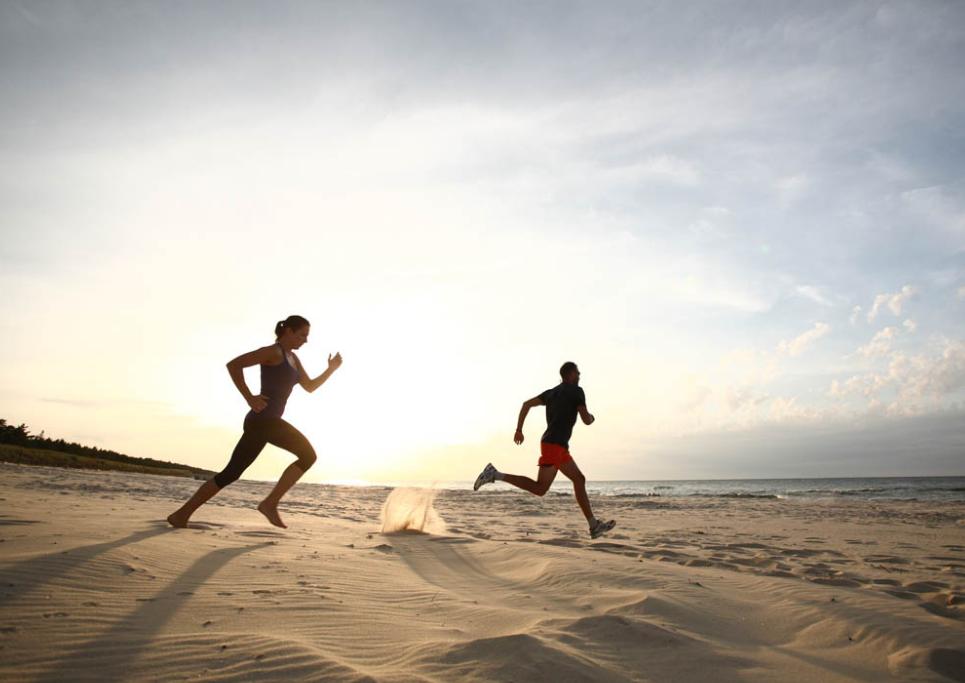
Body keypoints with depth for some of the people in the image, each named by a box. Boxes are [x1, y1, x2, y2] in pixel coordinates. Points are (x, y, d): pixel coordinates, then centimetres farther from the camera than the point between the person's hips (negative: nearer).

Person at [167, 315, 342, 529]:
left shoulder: (293, 358, 21)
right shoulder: (273, 352, -8)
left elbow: (310, 387, 23)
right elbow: (233, 365, -15)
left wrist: (331, 370, 8)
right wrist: (250, 398, -17)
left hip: (265, 422, 10)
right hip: (263, 419, -10)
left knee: (231, 473, 13)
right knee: (307, 454, -13)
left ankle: (182, 514, 19)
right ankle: (270, 503, -11)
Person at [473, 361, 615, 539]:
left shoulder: (552, 392, 20)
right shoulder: (576, 391, -3)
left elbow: (526, 404, 13)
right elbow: (586, 420, -6)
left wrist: (518, 430, 13)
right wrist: (592, 418, 20)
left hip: (558, 447, 10)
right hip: (554, 445, -10)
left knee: (579, 479, 13)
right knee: (540, 489, -16)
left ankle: (595, 526, 14)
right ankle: (495, 474, -21)